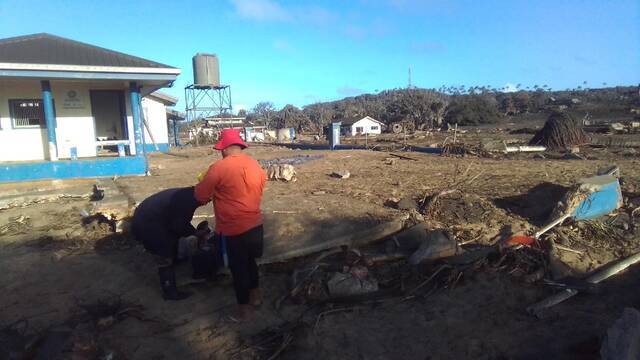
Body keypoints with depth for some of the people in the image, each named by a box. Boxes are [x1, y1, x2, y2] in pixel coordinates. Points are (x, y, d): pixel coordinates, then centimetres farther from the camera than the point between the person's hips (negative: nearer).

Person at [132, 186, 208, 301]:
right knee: (165, 258, -1)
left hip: (143, 218, 11)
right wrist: (196, 233, -4)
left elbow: (179, 220, 20)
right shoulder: (188, 200, -20)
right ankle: (170, 292, 12)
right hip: (146, 225, -11)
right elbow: (178, 226, -18)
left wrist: (196, 231, 16)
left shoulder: (186, 194, 11)